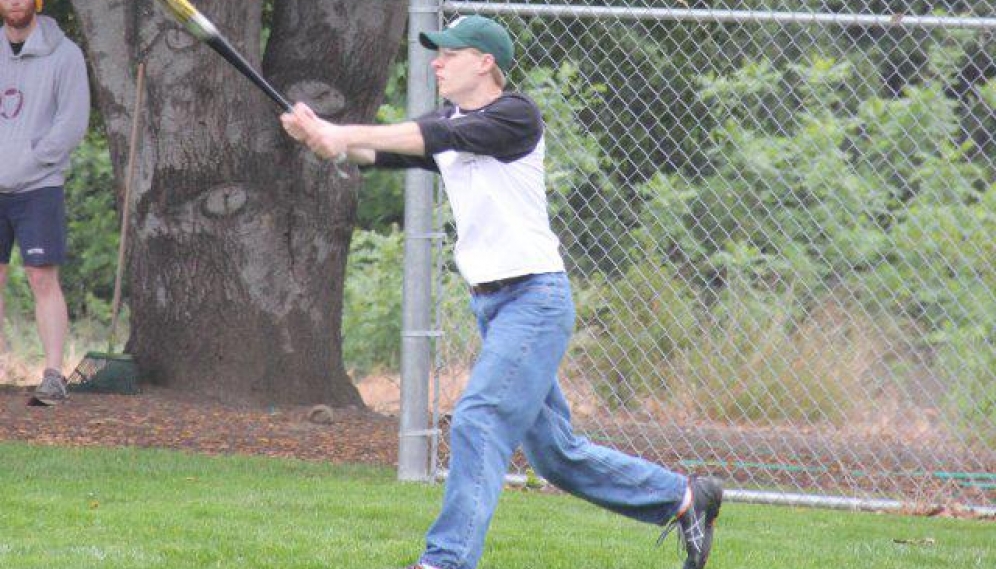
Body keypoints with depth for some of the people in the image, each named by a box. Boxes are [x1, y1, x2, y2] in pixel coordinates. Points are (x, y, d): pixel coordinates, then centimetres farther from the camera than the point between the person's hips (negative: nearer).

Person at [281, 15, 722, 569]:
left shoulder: (517, 116, -10)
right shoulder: (445, 124, 13)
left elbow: (443, 138, -25)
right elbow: (380, 153, -2)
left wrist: (347, 135, -29)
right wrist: (324, 135, -22)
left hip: (536, 298, -9)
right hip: (491, 304, 9)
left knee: (479, 422, -20)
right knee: (555, 451, 13)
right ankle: (683, 497, 27)